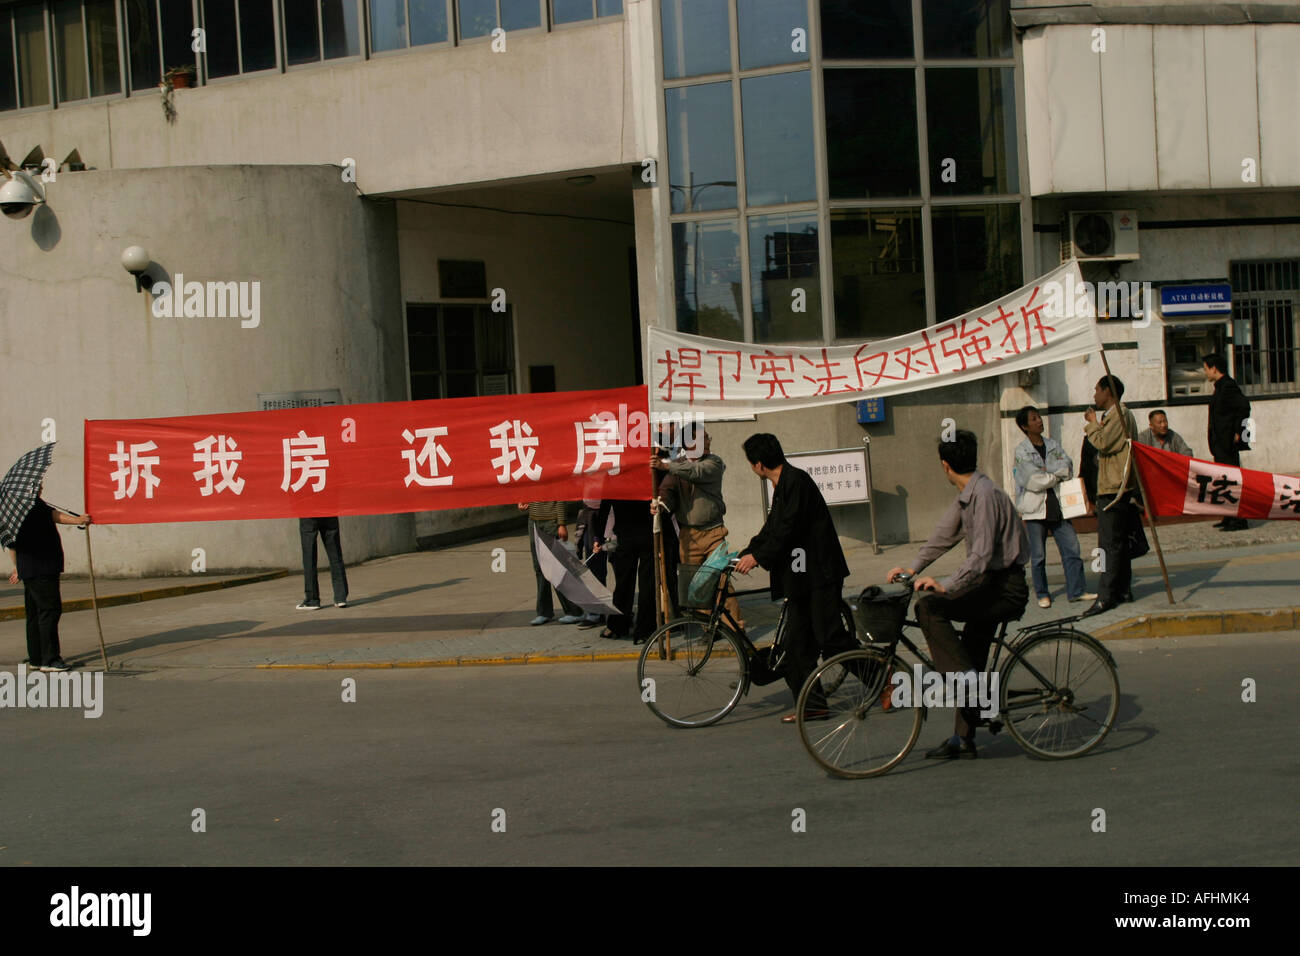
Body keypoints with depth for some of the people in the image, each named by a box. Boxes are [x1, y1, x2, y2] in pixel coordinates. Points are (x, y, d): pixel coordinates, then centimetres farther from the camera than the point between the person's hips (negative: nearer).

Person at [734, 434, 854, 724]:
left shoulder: (796, 480, -14)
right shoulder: (782, 485, 18)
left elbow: (787, 529, -20)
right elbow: (772, 529, 22)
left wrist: (757, 557, -17)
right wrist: (744, 555, 17)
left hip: (819, 574, -10)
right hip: (799, 578, 10)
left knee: (831, 640, -10)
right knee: (798, 642, 5)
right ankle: (812, 704, 7)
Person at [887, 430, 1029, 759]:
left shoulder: (985, 494, -20)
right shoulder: (966, 495, 11)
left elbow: (982, 554, -27)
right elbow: (944, 535, 21)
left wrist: (946, 586, -30)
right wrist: (912, 569, 16)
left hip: (1006, 588, -10)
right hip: (990, 586, 10)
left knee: (928, 608, -25)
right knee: (970, 660, 12)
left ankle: (965, 672, -18)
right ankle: (963, 739, 19)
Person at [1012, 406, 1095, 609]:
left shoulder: (1053, 445, 13)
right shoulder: (1022, 451, -4)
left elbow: (1068, 467, 0)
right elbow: (1034, 481, -14)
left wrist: (1048, 471, -13)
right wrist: (1059, 475, -3)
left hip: (1057, 506, 4)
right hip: (1035, 509, -4)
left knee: (1072, 548, -1)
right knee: (1038, 556, 0)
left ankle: (1075, 591, 5)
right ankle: (1042, 595, 11)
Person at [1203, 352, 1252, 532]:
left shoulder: (1228, 387, -15)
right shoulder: (1221, 386, 16)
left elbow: (1244, 407, -26)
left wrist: (1237, 432, -21)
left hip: (1227, 443, -11)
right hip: (1220, 443, 11)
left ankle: (1238, 520, -8)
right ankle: (1229, 517, 21)